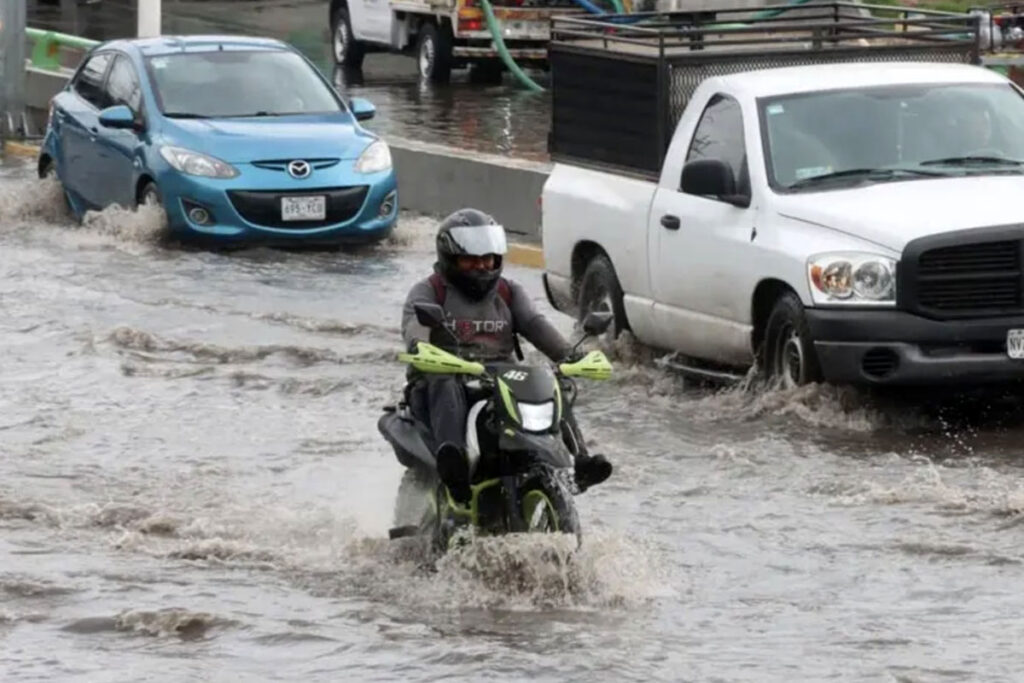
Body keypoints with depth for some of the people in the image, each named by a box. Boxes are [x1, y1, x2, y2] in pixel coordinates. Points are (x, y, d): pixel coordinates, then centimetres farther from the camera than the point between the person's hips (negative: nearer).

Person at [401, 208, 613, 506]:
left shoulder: (508, 292, 21)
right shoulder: (430, 290, 10)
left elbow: (535, 324, 4)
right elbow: (414, 320, -12)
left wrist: (569, 354, -16)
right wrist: (417, 345, -38)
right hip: (446, 376, -4)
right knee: (447, 389, -39)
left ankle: (576, 460, -39)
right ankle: (451, 455, -65)